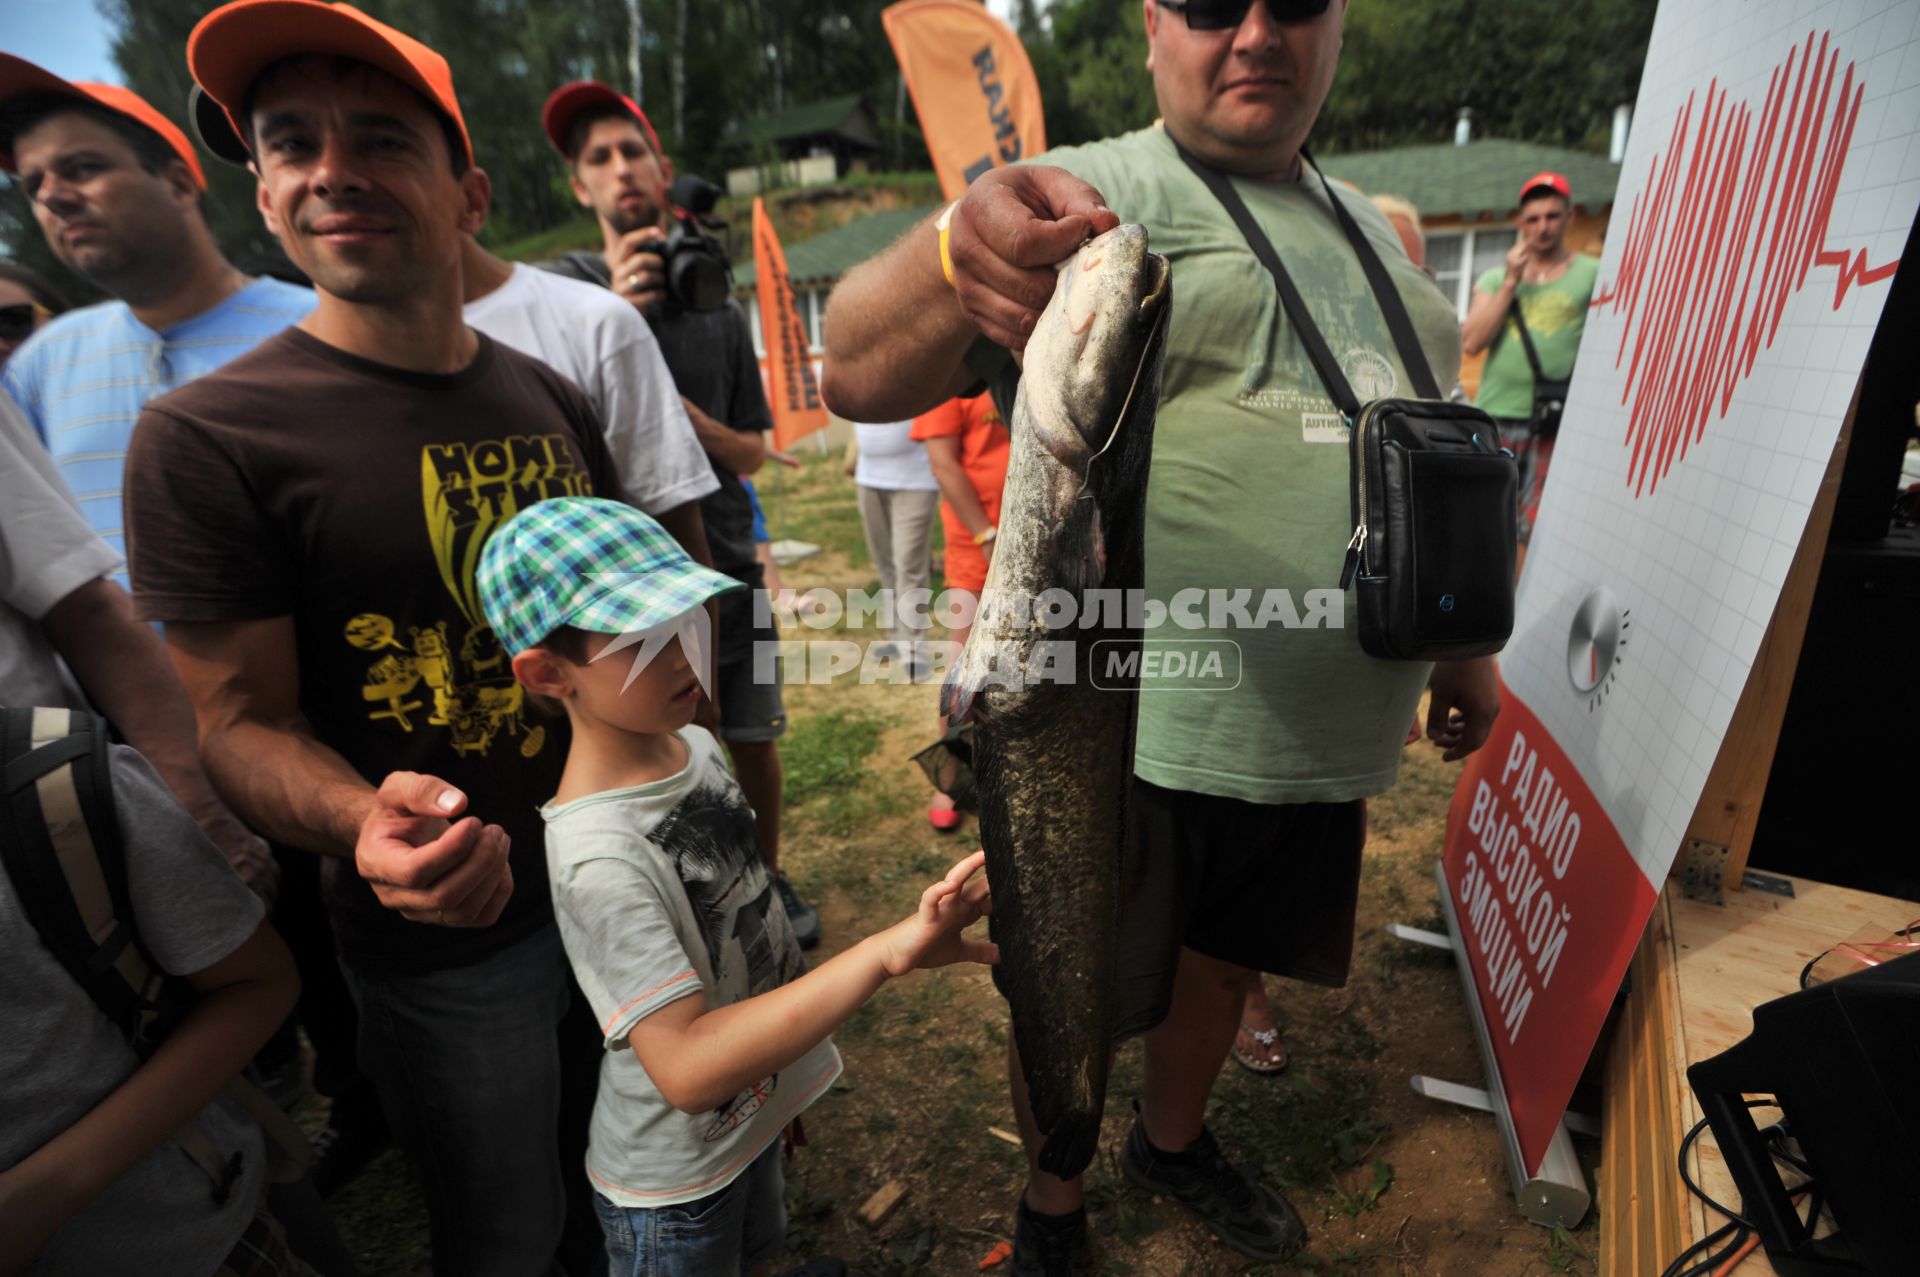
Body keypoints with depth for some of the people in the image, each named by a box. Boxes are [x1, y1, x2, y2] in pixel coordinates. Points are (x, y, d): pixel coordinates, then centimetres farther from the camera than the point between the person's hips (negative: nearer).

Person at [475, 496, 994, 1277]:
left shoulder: (693, 745, -9)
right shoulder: (597, 855, -34)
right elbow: (687, 1069, -36)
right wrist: (885, 954, -44)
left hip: (759, 1112, 6)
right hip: (674, 1187, -6)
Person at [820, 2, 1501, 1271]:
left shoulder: (1369, 227, 15)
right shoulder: (1092, 193, -9)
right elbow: (860, 378, -24)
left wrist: (1460, 643, 20)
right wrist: (953, 254, -45)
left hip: (1329, 736, 7)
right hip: (1139, 733, -6)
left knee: (1230, 957, 25)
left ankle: (1175, 1141, 55)